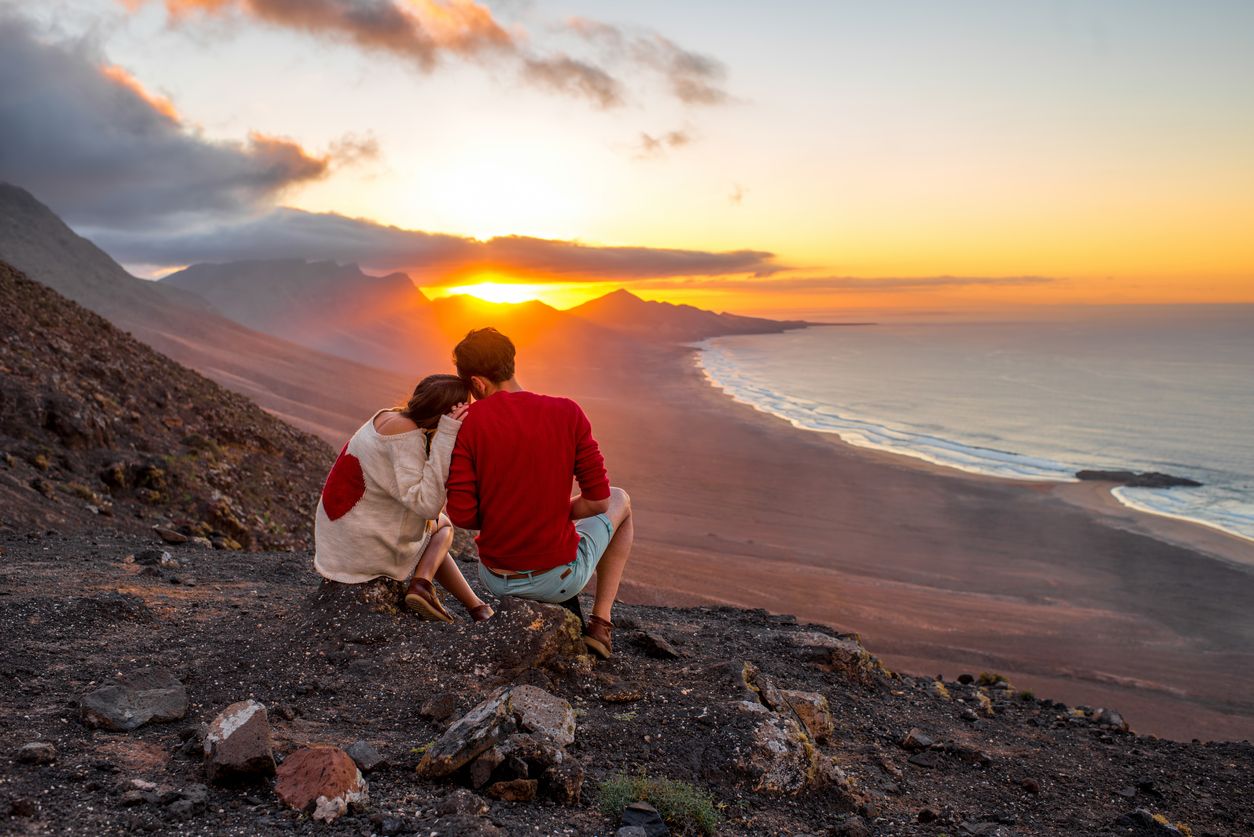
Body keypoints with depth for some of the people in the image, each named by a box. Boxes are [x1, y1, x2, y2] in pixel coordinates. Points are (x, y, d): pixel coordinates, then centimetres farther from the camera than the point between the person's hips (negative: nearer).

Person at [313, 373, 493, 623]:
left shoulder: (389, 417, 2)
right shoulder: (407, 434, -24)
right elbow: (427, 504, -32)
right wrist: (446, 435, -32)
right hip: (369, 551, -8)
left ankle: (474, 605, 21)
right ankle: (422, 583, -7)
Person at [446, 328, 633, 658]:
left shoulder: (467, 423, -12)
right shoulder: (567, 413, -11)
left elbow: (461, 514, -14)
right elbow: (599, 500, -9)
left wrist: (501, 519, 8)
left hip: (496, 580, 3)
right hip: (559, 578, -2)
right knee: (620, 500, 27)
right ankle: (600, 624, 21)